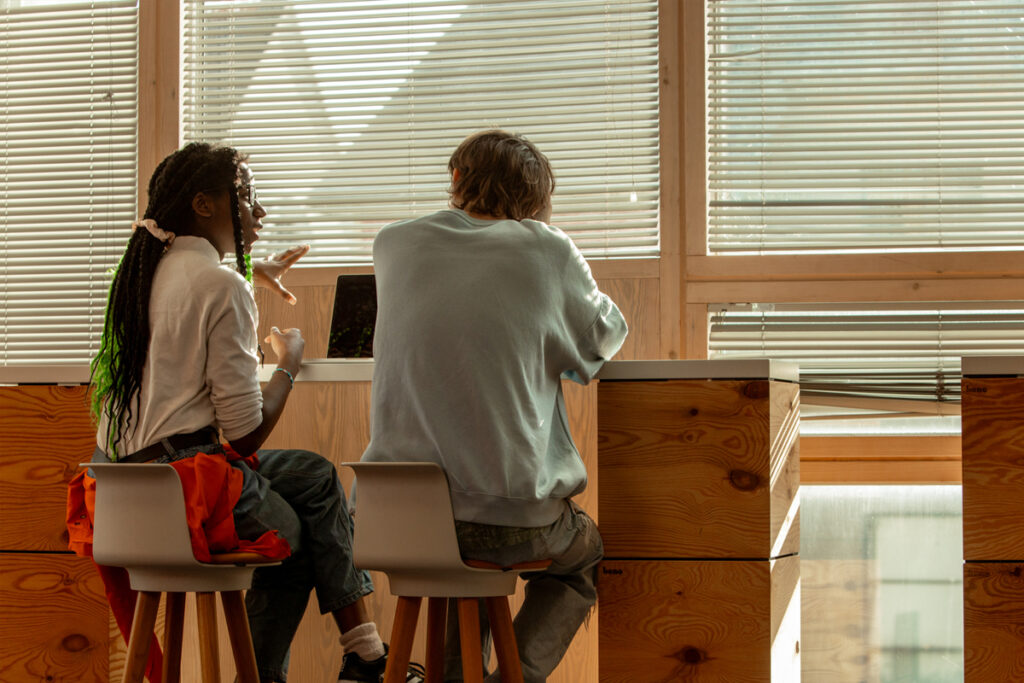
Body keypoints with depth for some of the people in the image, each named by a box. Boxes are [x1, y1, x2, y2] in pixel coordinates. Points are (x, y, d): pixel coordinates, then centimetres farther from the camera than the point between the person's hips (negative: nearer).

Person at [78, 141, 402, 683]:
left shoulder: (141, 269, 12)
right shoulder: (223, 287, -13)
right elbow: (247, 435, -13)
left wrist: (252, 272, 56)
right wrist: (288, 364, 6)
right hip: (186, 486, -8)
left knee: (316, 476, 20)